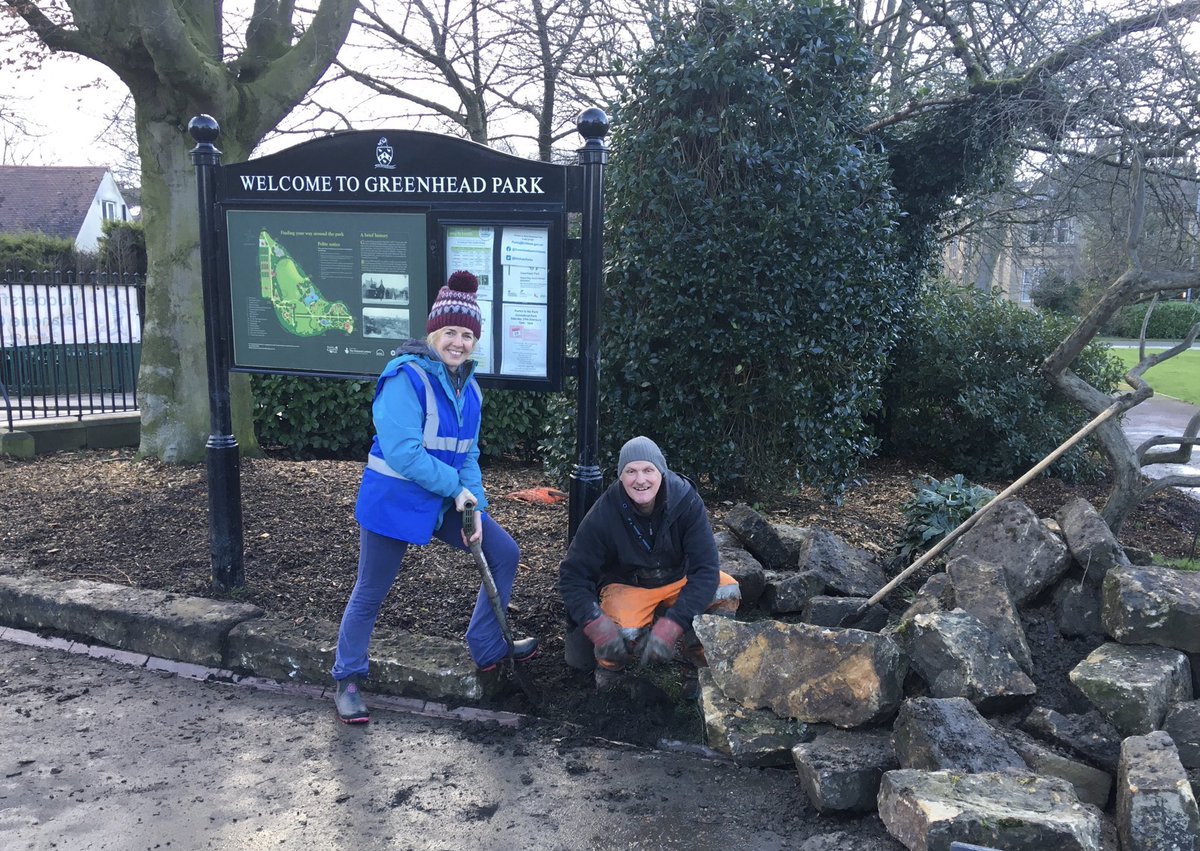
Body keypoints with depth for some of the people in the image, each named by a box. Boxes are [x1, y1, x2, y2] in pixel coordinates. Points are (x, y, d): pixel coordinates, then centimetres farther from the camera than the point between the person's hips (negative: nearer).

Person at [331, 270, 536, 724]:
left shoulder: (467, 387, 6)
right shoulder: (405, 377, -20)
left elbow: (468, 454, 9)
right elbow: (402, 451, -26)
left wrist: (474, 505, -5)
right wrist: (456, 487, -19)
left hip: (444, 501, 8)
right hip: (393, 501, -8)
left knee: (505, 554, 10)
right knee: (370, 594, 4)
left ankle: (486, 647, 26)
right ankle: (347, 680, 27)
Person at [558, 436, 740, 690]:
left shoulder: (686, 501, -23)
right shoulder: (604, 514, -23)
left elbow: (705, 568, -26)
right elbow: (572, 574, -19)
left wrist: (671, 626, -38)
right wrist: (594, 622, -37)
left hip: (678, 580, 3)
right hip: (626, 585, -2)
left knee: (728, 592, -23)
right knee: (623, 635, -32)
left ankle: (695, 657, 4)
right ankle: (609, 668, 4)